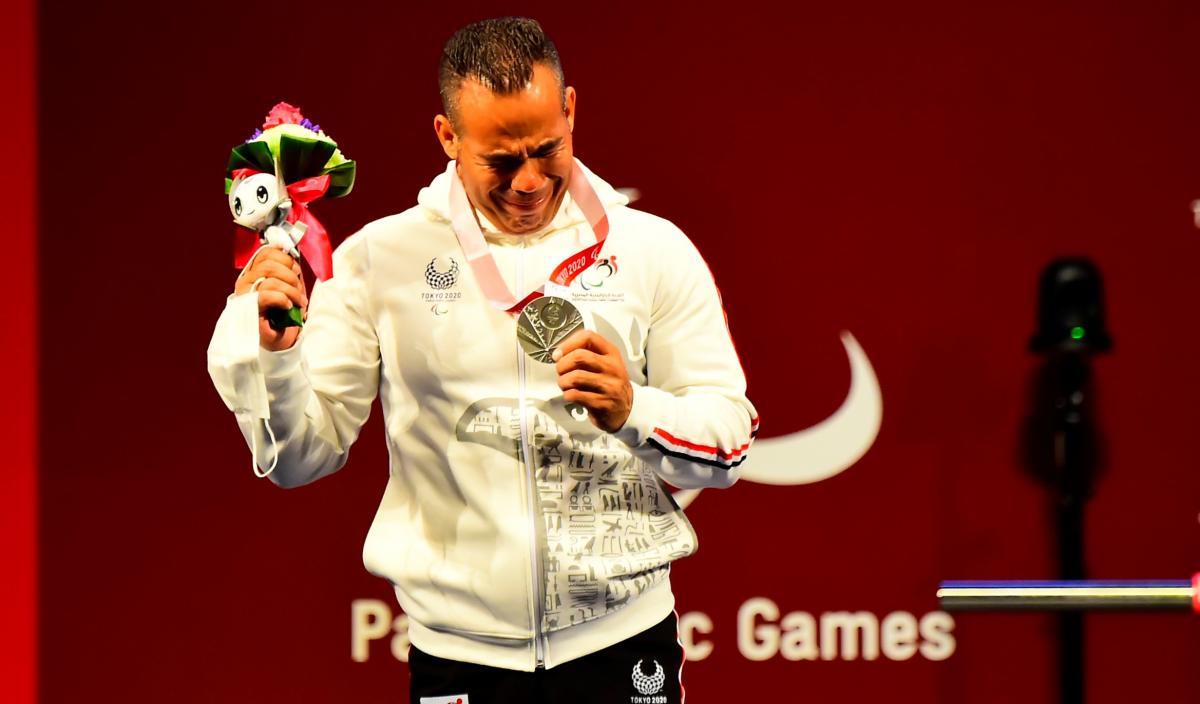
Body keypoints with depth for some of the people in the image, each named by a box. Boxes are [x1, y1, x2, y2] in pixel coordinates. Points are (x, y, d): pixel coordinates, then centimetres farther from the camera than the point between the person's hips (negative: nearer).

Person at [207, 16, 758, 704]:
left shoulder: (653, 250, 0)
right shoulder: (378, 259, 0)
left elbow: (730, 441, -1)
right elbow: (302, 456, -1)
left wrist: (634, 412, -19)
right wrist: (271, 353, -19)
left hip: (621, 639, 0)